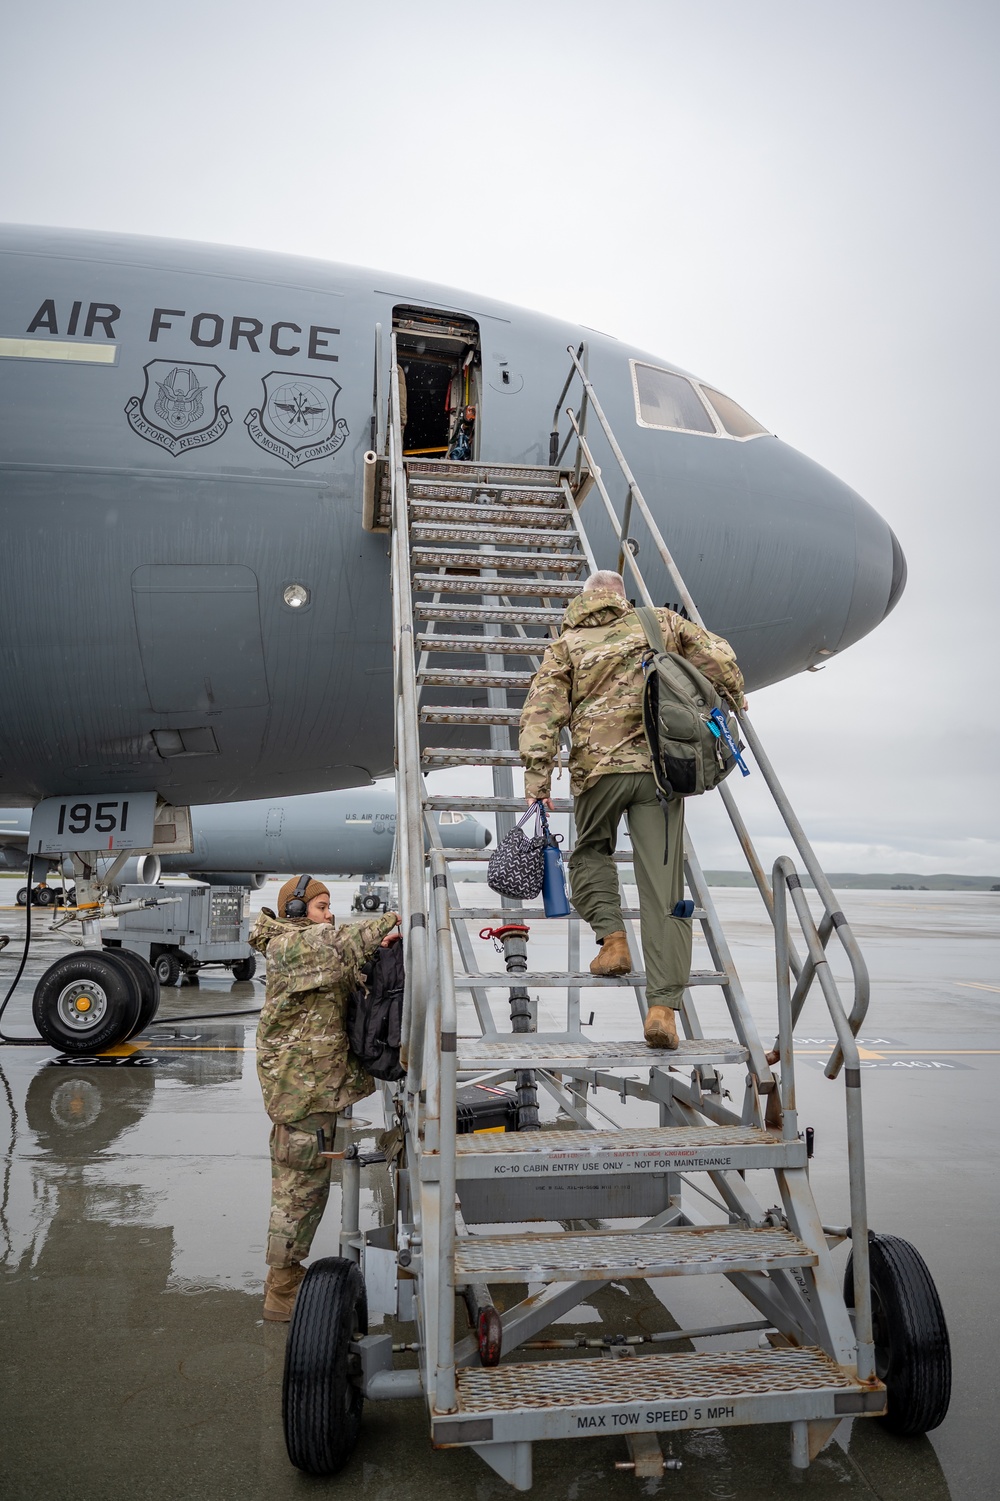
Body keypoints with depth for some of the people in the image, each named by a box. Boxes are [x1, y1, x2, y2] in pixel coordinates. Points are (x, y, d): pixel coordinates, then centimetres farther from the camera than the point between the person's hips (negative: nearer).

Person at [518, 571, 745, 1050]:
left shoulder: (566, 643, 14)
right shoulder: (660, 623, 17)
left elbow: (542, 709, 1)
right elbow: (717, 656, 11)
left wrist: (537, 774, -5)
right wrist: (734, 696, 30)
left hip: (598, 767, 0)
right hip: (660, 765, 0)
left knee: (591, 852, 27)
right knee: (663, 884, -2)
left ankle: (612, 939, 6)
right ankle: (662, 1005, -8)